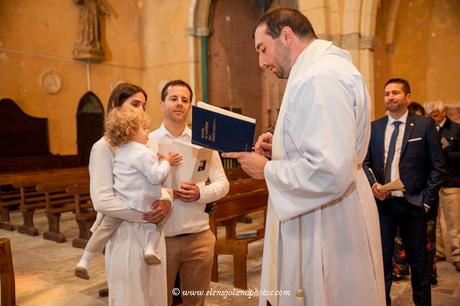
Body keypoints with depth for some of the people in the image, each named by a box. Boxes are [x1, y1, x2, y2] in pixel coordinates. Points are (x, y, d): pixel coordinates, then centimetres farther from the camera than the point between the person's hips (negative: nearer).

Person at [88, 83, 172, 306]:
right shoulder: (104, 147, -9)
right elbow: (102, 201, -18)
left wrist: (166, 201, -11)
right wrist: (144, 214, -18)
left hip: (154, 236, 6)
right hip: (126, 236, -6)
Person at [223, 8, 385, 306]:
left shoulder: (322, 77, -21)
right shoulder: (322, 69, 14)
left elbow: (330, 173, -29)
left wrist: (267, 169, -14)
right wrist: (280, 148, 8)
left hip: (327, 232, -10)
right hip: (314, 225, 10)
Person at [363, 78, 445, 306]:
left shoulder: (424, 125, 0)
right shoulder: (374, 127, 7)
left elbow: (437, 165, -1)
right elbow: (365, 162, 8)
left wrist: (428, 199, -6)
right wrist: (373, 184, -9)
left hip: (413, 203, -1)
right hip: (382, 202, 2)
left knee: (418, 261, 12)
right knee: (381, 258, 7)